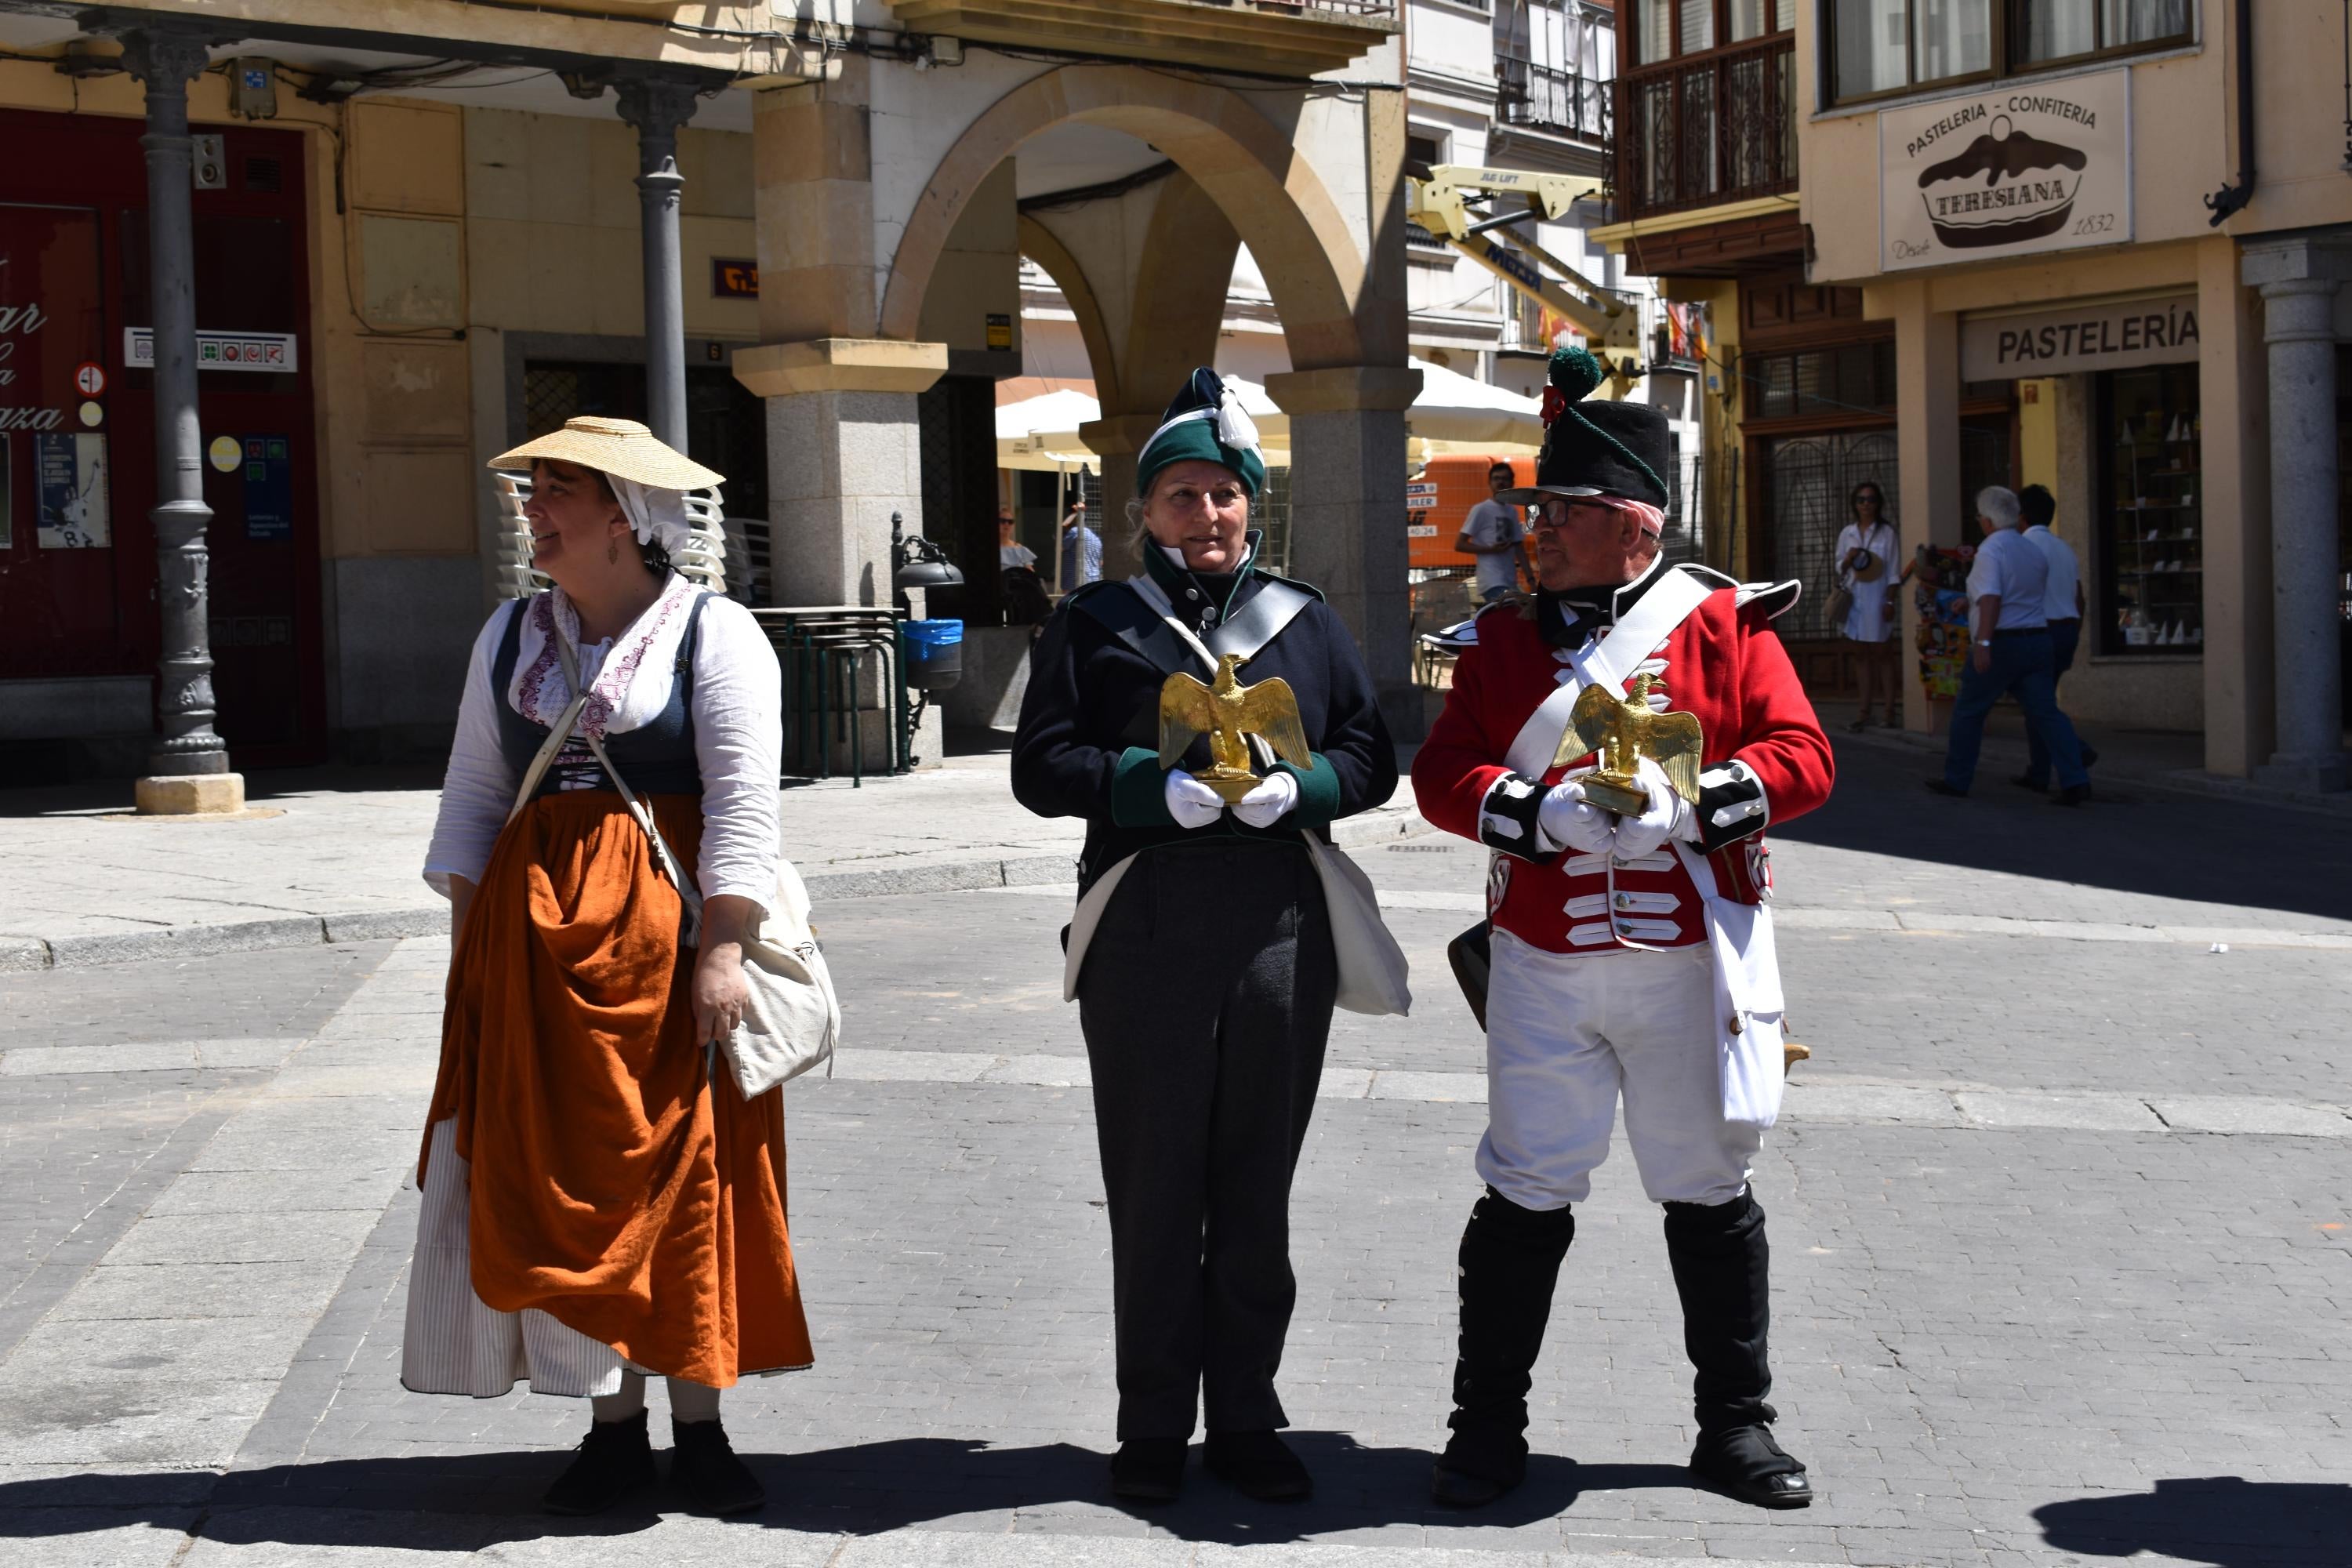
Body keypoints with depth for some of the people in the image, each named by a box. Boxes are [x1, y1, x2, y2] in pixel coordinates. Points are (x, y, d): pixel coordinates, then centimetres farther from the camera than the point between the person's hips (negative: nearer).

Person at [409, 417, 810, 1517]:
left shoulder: (714, 632, -4)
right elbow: (474, 791, 14)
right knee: (556, 1177, 4)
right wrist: (467, 933, 7)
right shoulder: (510, 635, 12)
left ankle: (699, 1425, 12)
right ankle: (612, 1426, 14)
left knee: (683, 1176, 0)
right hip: (533, 940, 5)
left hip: (665, 936, -4)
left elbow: (743, 799, -10)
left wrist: (721, 948, -17)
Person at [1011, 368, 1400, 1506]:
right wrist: (1158, 788, -17)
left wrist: (1295, 786, -11)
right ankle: (1153, 1427, 16)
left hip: (1283, 933, 2)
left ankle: (1245, 1419, 21)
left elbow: (1370, 758, 10)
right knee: (1153, 1187, 4)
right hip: (1144, 934, -2)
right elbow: (1041, 768, -1)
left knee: (1258, 1187, 9)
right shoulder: (1096, 624, 6)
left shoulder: (1306, 622, 13)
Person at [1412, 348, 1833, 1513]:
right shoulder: (1507, 636, 7)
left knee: (1709, 1189, 10)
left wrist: (1690, 803, -21)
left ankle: (1736, 1425, 25)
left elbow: (1802, 757, -5)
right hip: (1542, 965, 1)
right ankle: (1487, 1427, 16)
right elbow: (1443, 771, 1)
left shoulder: (1725, 623, 1)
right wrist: (1541, 814, -18)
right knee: (1527, 1193, 2)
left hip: (1693, 959, -1)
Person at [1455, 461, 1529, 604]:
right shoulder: (1481, 510, -2)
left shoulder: (1512, 511, 17)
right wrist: (1490, 549, -15)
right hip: (1492, 583, -7)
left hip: (1511, 584, 7)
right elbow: (1459, 544, -5)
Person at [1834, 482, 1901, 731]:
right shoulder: (1847, 533, 9)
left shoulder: (1886, 532, -1)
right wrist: (1849, 559, -8)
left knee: (1883, 654, 0)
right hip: (1854, 599, 3)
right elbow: (1840, 568, 13)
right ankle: (1865, 711, 9)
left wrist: (1890, 602, -10)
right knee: (1861, 654, 6)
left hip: (1877, 599, -3)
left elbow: (1893, 571, -3)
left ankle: (1891, 710, 3)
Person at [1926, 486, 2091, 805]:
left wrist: (1983, 641, -27)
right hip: (2037, 640, 7)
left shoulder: (1990, 550, -11)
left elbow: (1991, 599, -22)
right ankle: (2075, 781, -12)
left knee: (1968, 712, 9)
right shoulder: (2034, 551, 14)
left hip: (2002, 643, -6)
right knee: (2046, 713, 1)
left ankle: (1956, 780, 18)